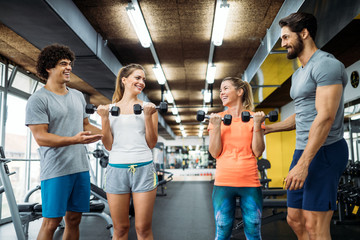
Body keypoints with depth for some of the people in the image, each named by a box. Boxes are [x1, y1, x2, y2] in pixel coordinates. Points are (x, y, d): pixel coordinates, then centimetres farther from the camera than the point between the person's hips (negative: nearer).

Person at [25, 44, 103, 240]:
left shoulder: (78, 96, 15)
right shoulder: (38, 100, -7)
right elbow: (40, 138, -15)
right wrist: (74, 140, -27)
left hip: (81, 168, 6)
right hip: (55, 171, -6)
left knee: (74, 219, 12)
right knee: (51, 222, 0)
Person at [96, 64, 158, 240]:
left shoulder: (148, 107, 6)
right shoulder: (110, 109, 9)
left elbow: (151, 143, 3)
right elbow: (108, 146, 4)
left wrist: (148, 116, -8)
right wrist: (104, 118, -5)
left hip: (143, 168, -1)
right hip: (116, 169, 1)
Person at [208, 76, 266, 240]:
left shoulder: (254, 117, 6)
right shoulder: (217, 118, 8)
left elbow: (258, 152, -1)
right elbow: (215, 153, 0)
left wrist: (257, 125, -9)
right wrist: (216, 126, -9)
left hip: (250, 182, 0)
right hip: (223, 182, 0)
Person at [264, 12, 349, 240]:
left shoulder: (326, 65, -12)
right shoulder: (299, 74, 19)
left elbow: (325, 117, -21)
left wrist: (303, 164, -25)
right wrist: (267, 128, 24)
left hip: (323, 152, -10)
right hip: (304, 152, 10)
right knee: (295, 220, 12)